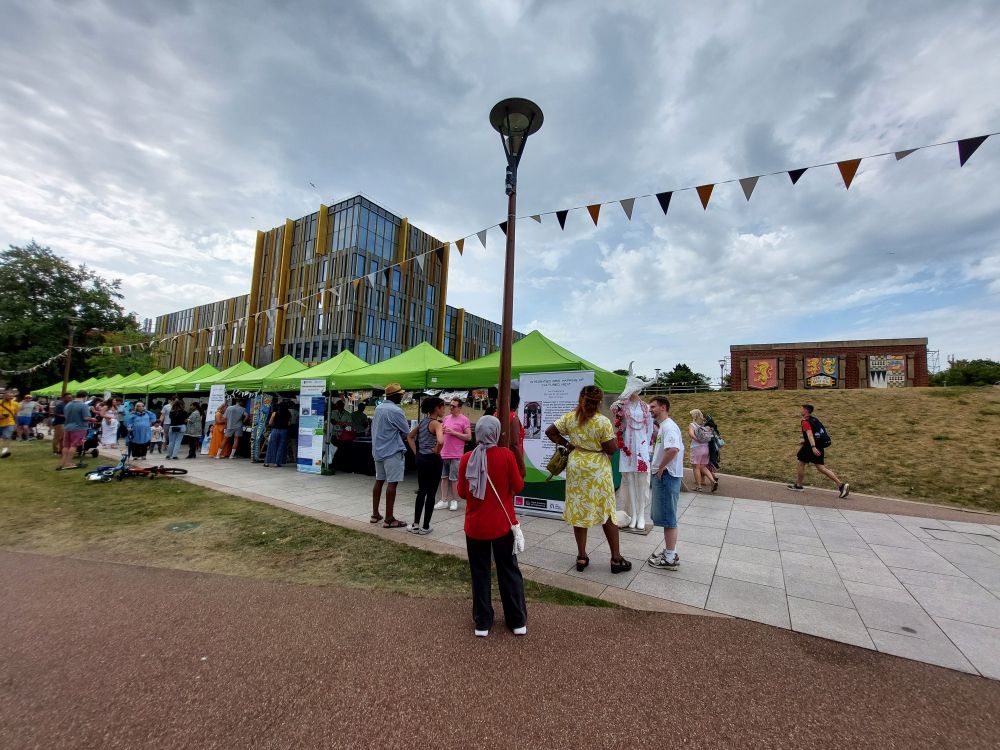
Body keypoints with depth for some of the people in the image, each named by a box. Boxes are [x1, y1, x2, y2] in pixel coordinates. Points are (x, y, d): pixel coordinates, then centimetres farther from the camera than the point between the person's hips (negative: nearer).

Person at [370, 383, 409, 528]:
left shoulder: (378, 408, 9)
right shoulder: (395, 411, -17)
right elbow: (406, 432, -7)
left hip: (378, 450, 9)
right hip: (392, 452, -9)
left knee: (379, 481, 15)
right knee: (392, 484, -4)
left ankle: (375, 514, 23)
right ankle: (389, 519, -2)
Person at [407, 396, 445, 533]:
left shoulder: (422, 421, 9)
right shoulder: (436, 423, -16)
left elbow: (409, 436, 20)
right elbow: (441, 441, -34)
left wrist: (416, 453, 14)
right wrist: (437, 451, -16)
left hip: (421, 459, 8)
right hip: (432, 460, -8)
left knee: (421, 492, 16)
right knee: (431, 493, 4)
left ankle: (416, 524, 22)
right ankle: (425, 527, 12)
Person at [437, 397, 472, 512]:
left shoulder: (464, 419, -7)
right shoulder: (446, 418, 12)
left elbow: (469, 437, -11)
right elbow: (440, 432, 24)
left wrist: (454, 432, -16)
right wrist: (442, 430, 0)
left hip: (456, 455, -6)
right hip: (444, 453, 6)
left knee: (454, 478, 1)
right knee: (444, 477, 10)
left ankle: (454, 501, 15)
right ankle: (444, 500, 19)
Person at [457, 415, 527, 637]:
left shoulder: (467, 458, -9)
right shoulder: (506, 455, -14)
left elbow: (462, 492, 0)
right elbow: (518, 486, -8)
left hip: (475, 525, 1)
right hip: (502, 524, -1)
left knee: (480, 572, 14)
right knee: (509, 570, 14)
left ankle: (482, 623, 24)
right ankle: (518, 621, 24)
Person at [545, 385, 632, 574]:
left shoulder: (569, 418, -4)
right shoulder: (603, 421, -16)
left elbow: (550, 432, 1)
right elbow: (612, 449, -14)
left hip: (576, 467, 4)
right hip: (598, 470, -3)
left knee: (579, 511, 11)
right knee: (607, 513, 9)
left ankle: (581, 557, 21)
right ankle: (616, 559, 19)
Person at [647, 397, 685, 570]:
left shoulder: (668, 426, -17)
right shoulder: (662, 426, 15)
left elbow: (673, 449, -33)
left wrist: (661, 468, -22)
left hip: (666, 476, -10)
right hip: (662, 476, 10)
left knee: (668, 518, -1)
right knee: (665, 517, 17)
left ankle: (670, 559, 10)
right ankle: (669, 553, 28)